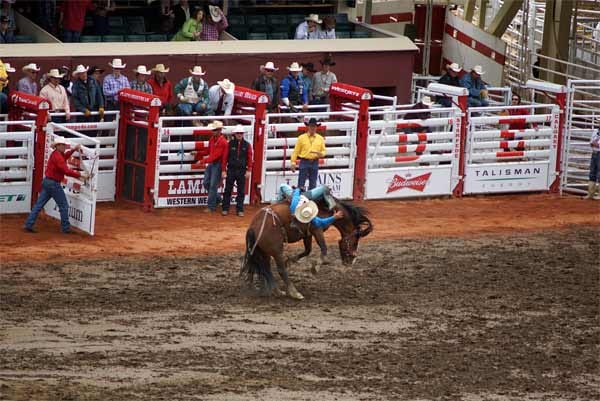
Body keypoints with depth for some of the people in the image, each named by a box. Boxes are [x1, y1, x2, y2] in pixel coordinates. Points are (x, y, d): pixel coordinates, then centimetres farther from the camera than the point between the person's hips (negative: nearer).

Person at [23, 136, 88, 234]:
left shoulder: (56, 154, 11)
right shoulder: (57, 157, -18)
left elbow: (64, 156, 33)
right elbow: (66, 171, -23)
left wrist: (73, 150, 21)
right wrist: (80, 175, -19)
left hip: (47, 182, 10)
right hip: (53, 184, -10)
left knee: (39, 205, 8)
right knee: (64, 206, 2)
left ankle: (28, 225, 6)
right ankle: (65, 228, 8)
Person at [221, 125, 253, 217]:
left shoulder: (247, 145, 1)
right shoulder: (230, 144, 0)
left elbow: (249, 158, 2)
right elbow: (225, 156, 2)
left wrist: (248, 171, -5)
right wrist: (223, 170, -1)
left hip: (242, 171, 0)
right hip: (231, 170, 0)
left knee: (241, 191, 4)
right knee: (228, 190, 4)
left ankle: (240, 210, 10)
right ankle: (225, 209, 12)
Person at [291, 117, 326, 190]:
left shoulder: (320, 139, 10)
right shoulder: (301, 138, 3)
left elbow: (323, 151, 12)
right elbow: (296, 151, 3)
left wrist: (320, 154, -12)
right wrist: (293, 162, -6)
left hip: (314, 163, 2)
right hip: (304, 162, -2)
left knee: (313, 184, 5)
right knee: (301, 183, -5)